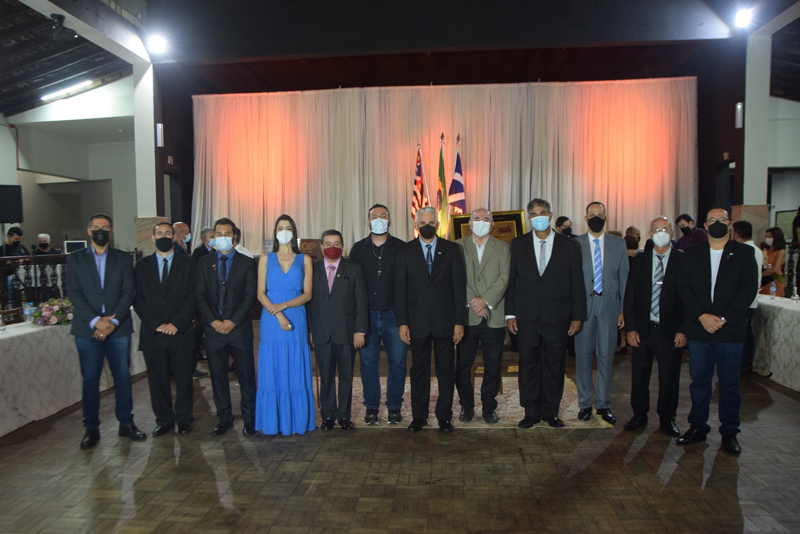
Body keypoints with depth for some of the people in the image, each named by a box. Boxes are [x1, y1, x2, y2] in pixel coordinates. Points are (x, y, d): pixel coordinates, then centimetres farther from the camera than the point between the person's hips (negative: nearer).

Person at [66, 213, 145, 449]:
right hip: (87, 330, 0)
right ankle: (91, 428, 16)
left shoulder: (123, 258, 8)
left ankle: (126, 423, 17)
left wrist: (113, 321, -12)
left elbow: (128, 292, 0)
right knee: (90, 380, 4)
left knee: (122, 377, 5)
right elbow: (74, 294, -2)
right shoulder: (75, 259, 7)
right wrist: (95, 320, -15)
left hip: (118, 328, 1)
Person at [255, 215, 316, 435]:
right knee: (272, 371, 1)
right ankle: (274, 422, 10)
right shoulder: (266, 259, 10)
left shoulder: (304, 260, 9)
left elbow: (307, 294, 3)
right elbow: (261, 294, 2)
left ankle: (297, 421, 12)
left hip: (296, 320, 0)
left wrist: (284, 305, -13)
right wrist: (278, 315, -13)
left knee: (296, 371, 2)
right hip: (271, 321, 0)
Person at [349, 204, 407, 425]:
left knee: (397, 363, 2)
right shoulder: (358, 249, 7)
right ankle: (371, 407, 20)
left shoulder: (401, 248, 2)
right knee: (368, 362, 6)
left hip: (394, 314, -1)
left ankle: (394, 407, 17)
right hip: (366, 315, 1)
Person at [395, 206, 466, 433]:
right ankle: (419, 416, 21)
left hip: (445, 320, 0)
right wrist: (402, 322, -3)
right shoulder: (405, 251, 4)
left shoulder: (451, 250, 4)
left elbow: (459, 286, 2)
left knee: (446, 370, 7)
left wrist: (460, 321, -4)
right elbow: (400, 289, 3)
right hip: (417, 321, 0)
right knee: (419, 369, 8)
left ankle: (444, 416, 20)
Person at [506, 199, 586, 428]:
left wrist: (577, 316, -1)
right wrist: (510, 313, 0)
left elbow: (577, 284, 3)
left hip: (557, 316, 0)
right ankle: (531, 412, 19)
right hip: (526, 316, 1)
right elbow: (511, 281, 5)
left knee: (554, 365, 8)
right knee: (528, 364, 6)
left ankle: (550, 411, 23)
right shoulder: (518, 245, 7)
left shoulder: (570, 246, 4)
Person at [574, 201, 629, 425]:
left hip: (609, 306, 1)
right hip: (583, 306, -1)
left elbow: (625, 278, 8)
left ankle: (603, 404, 17)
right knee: (583, 355, 4)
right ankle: (585, 404, 16)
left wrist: (624, 309, 2)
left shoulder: (618, 244, 8)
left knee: (606, 356, 5)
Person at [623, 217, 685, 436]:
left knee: (669, 377, 8)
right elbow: (630, 296, 4)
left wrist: (683, 329, -7)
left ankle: (667, 418, 26)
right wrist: (631, 327, -3)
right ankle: (639, 415, 26)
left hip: (670, 330, -2)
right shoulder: (639, 261, 5)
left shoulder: (683, 261, -2)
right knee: (639, 375, 9)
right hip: (643, 329, 2)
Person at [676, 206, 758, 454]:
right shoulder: (692, 254, 8)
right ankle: (698, 427, 21)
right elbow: (684, 287, 1)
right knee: (699, 381, 8)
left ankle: (729, 432, 19)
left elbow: (749, 289, -5)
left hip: (730, 330, -1)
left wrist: (724, 318, -14)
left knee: (730, 383, 6)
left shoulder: (743, 253, 3)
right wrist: (702, 316, -11)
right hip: (698, 329, 1)